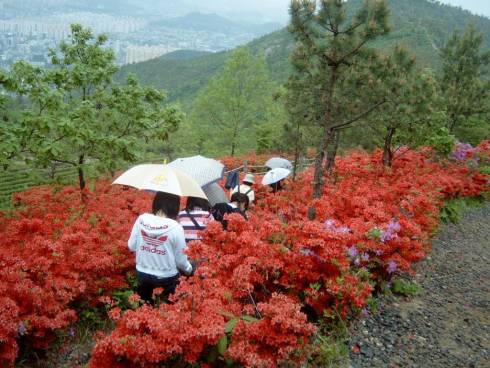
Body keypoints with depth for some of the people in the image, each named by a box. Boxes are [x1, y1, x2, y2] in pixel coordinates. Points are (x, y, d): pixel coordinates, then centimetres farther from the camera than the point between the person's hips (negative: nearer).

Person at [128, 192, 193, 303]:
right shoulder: (175, 227, -23)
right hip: (167, 277, -3)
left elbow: (131, 246, -1)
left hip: (142, 274, 3)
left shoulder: (141, 219, -13)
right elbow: (180, 259, -14)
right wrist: (189, 269, 7)